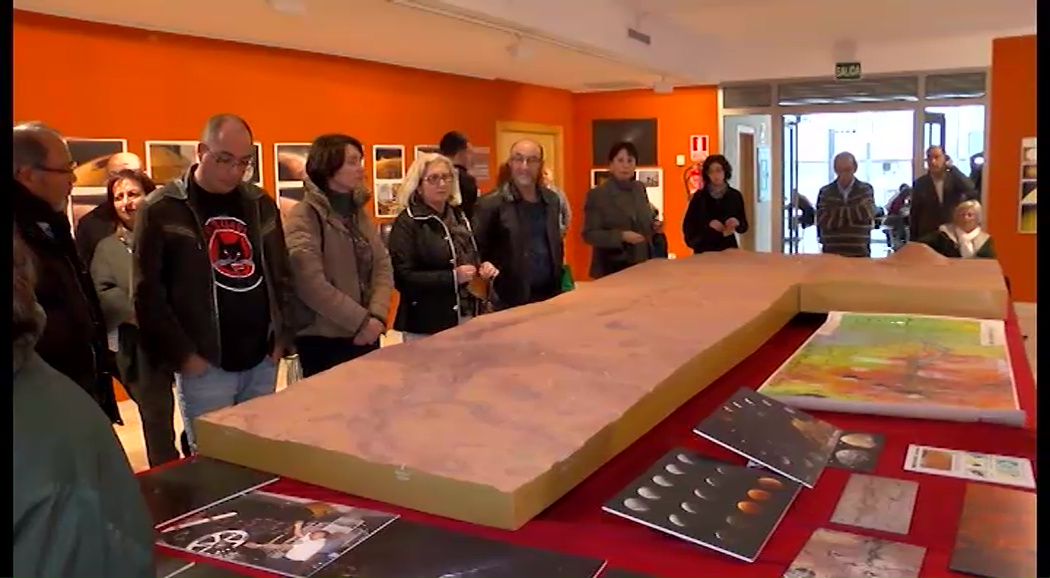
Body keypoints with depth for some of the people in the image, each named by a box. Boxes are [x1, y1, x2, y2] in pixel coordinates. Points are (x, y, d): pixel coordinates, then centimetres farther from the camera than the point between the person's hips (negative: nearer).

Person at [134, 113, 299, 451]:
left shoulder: (260, 203, 8)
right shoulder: (161, 210, -6)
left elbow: (281, 274, 13)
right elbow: (149, 293, -8)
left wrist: (283, 336, 6)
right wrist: (182, 354, -11)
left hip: (262, 361, 5)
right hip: (204, 366, -4)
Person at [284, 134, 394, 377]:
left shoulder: (360, 211, 9)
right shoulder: (304, 216, -12)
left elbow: (383, 265, 5)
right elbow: (311, 285, -21)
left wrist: (377, 316, -10)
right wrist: (361, 321, -17)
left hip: (367, 336, 7)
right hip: (324, 341, -6)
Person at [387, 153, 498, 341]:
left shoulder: (459, 217, 13)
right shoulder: (406, 223, -8)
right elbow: (403, 278, -17)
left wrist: (484, 269, 1)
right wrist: (452, 277, -23)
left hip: (468, 321, 6)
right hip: (428, 326, -6)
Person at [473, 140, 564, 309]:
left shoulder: (552, 200, 10)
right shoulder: (491, 204, -9)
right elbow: (476, 252, -8)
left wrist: (558, 282, 13)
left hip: (549, 295, 5)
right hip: (510, 300, -5)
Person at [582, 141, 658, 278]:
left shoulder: (640, 188, 9)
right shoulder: (597, 194, -8)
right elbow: (589, 235, -13)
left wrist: (654, 226, -2)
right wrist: (621, 236, -24)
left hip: (642, 263, 5)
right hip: (612, 268, -5)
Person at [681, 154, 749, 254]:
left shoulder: (735, 196, 3)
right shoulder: (699, 196, -2)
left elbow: (744, 227, 8)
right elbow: (687, 226, -4)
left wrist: (737, 224, -13)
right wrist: (708, 225, -18)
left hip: (728, 248, 2)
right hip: (704, 249, -1)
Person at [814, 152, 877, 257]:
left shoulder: (866, 189, 7)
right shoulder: (825, 192, 7)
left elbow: (866, 212, -12)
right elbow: (824, 221, -6)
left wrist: (836, 214, -8)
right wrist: (855, 212, -5)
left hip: (860, 253, 0)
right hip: (831, 253, 0)